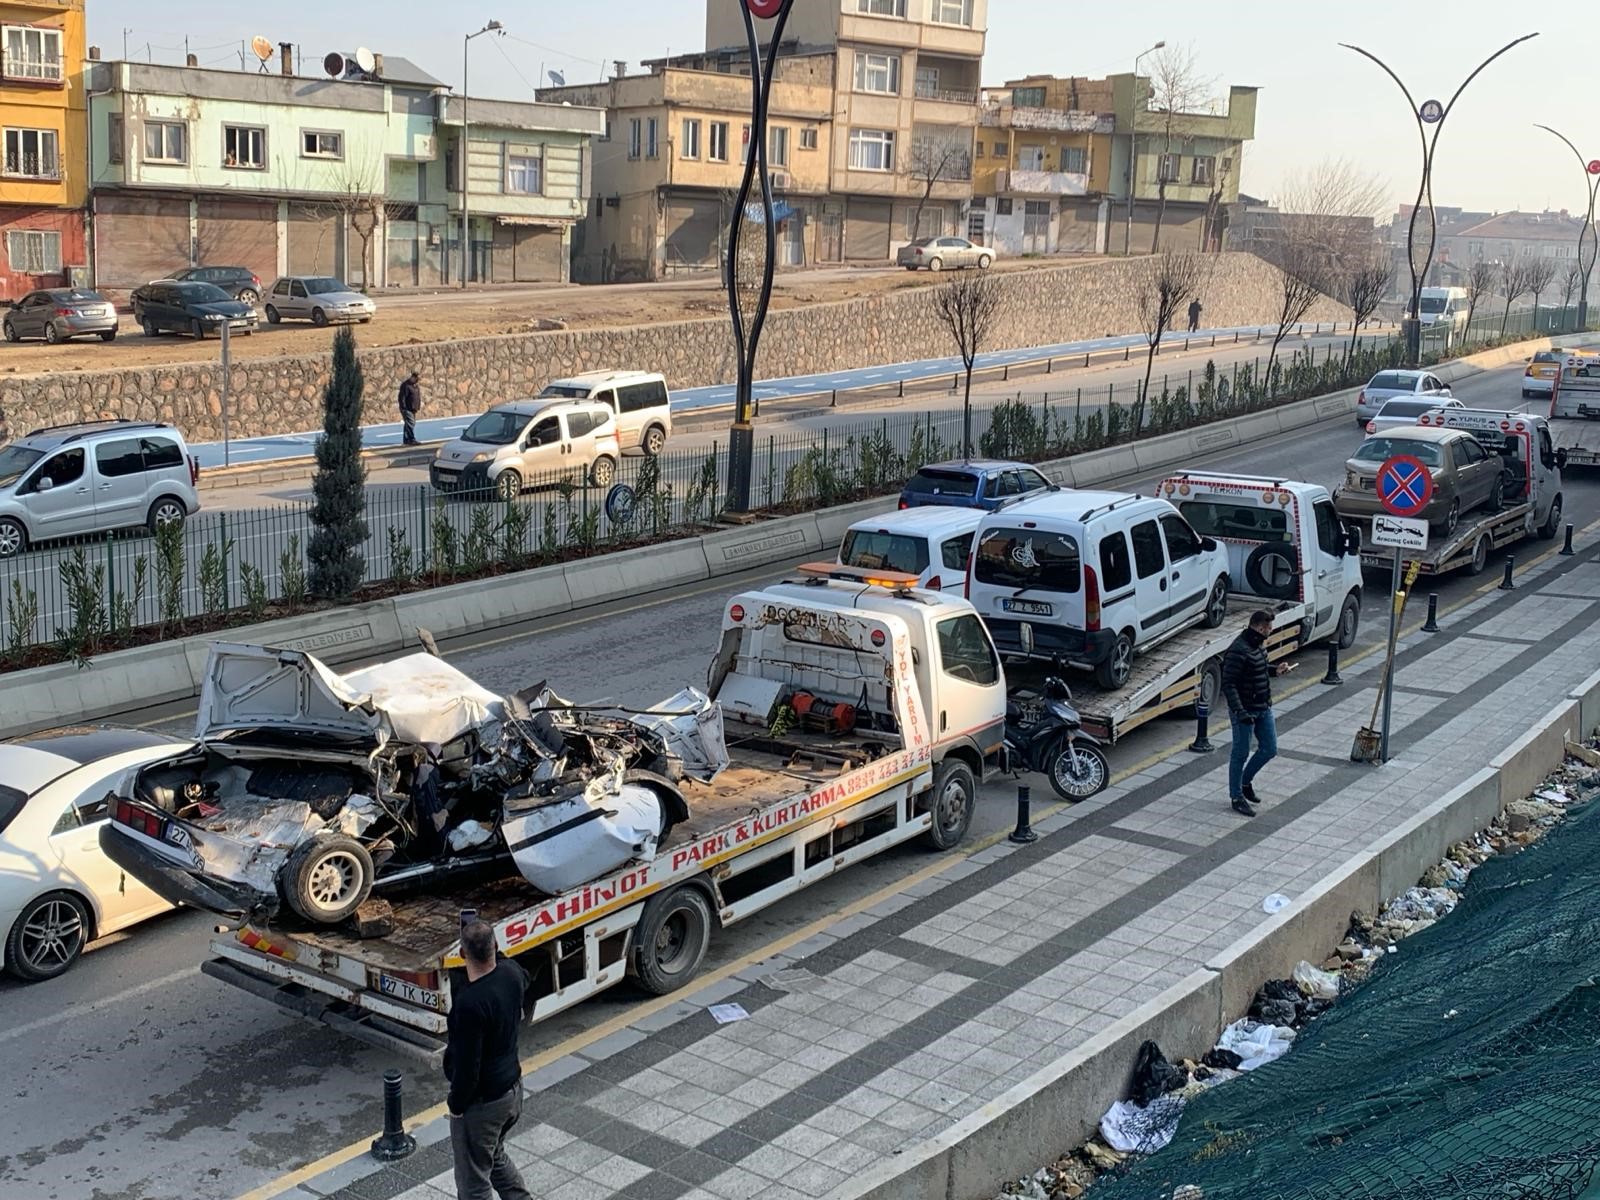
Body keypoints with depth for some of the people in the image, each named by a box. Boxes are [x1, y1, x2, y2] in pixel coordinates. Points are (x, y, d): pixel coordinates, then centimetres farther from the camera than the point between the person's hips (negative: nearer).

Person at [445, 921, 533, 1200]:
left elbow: (467, 1066, -26)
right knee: (496, 1156, 30)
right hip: (513, 1085, 8)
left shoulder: (469, 1004, -32)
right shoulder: (512, 972, -9)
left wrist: (455, 1104, -9)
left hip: (481, 1101, -8)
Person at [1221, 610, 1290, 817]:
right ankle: (1237, 797, 16)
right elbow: (1228, 684, -25)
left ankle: (1245, 781, 34)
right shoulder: (1238, 651, -23)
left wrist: (1275, 670, 7)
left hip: (1264, 708, 9)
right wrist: (1239, 711, -31)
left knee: (1269, 749, 14)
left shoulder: (1258, 645, 6)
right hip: (1246, 711, -9)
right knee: (1241, 754, 3)